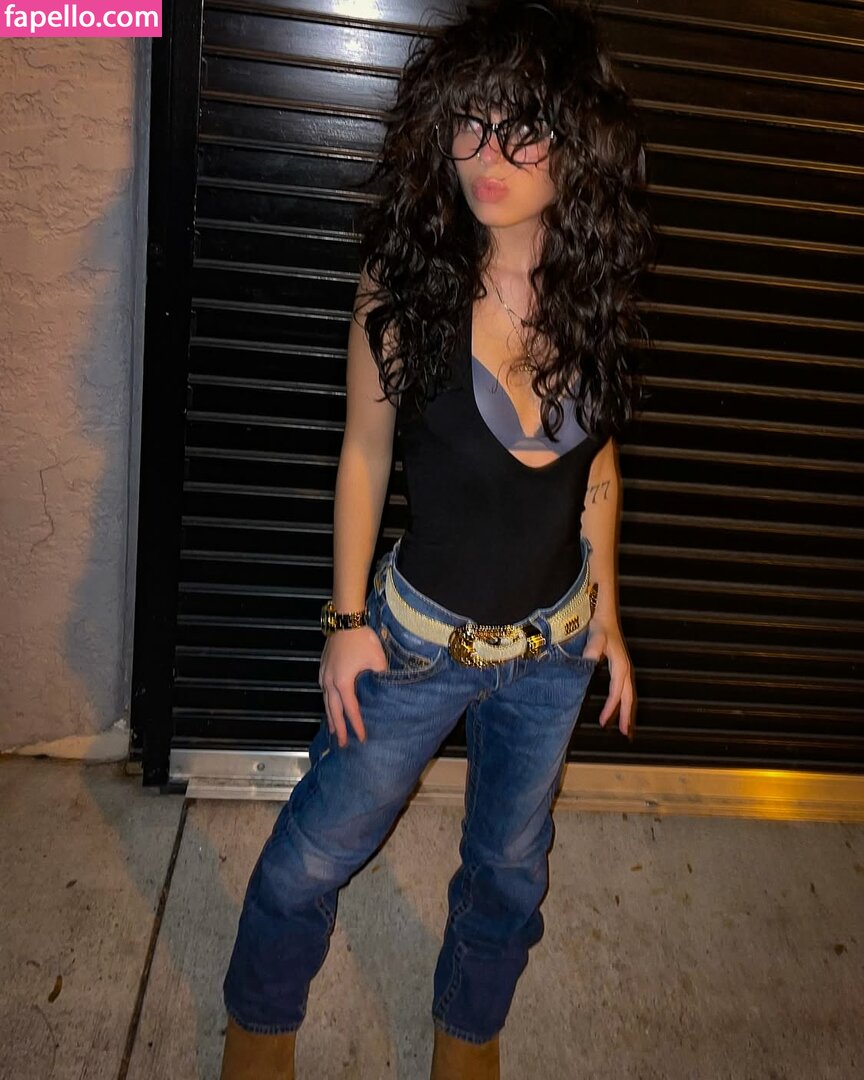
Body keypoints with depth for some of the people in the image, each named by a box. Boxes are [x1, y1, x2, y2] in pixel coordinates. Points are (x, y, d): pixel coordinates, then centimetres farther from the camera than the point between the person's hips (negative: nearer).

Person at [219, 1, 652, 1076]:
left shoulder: (596, 292, -7)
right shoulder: (404, 283, -15)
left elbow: (596, 463, 4)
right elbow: (364, 453, -7)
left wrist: (605, 611, 8)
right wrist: (347, 618, -5)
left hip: (555, 646, 3)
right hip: (421, 638, -2)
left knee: (510, 865, 20)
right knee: (315, 855, 11)